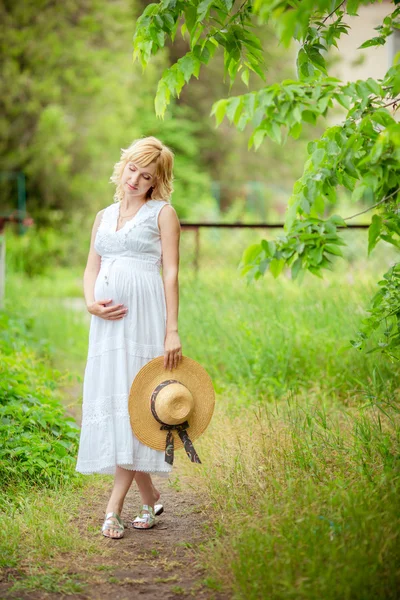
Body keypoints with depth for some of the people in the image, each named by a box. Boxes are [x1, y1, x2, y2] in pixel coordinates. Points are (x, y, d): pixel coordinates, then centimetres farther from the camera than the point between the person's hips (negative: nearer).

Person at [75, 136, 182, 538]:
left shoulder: (163, 213, 4)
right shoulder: (104, 216, 19)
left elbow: (171, 272, -3)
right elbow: (91, 268, 18)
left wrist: (172, 330, -10)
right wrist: (91, 303, -4)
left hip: (145, 313, -6)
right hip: (109, 319, 6)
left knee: (134, 399, -9)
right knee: (108, 399, 3)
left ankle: (114, 508, -9)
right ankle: (149, 495, 16)